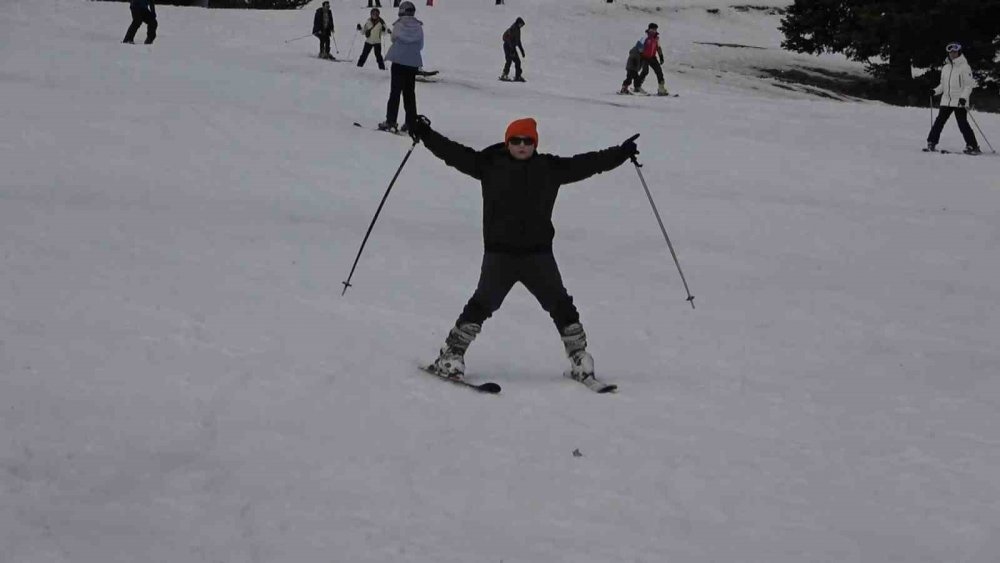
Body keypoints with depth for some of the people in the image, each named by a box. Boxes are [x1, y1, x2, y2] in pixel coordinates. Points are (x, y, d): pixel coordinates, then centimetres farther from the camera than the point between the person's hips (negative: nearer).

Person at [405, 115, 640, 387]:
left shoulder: (551, 168, 6)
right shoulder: (489, 164, 1)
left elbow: (586, 163, 9)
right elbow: (455, 154, -3)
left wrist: (620, 154, 6)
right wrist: (427, 136, -11)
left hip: (538, 253, 2)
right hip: (499, 252, -2)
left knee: (560, 305, 5)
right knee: (483, 304, -5)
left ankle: (579, 358, 16)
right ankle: (451, 356, 4)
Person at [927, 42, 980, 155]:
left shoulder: (964, 67, -5)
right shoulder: (945, 67, 13)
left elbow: (969, 84, -8)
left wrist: (964, 97, -19)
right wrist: (936, 91, 3)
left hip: (959, 102, -6)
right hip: (946, 100, 6)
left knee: (962, 123, -9)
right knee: (939, 121, 2)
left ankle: (973, 146, -5)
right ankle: (931, 143, 10)